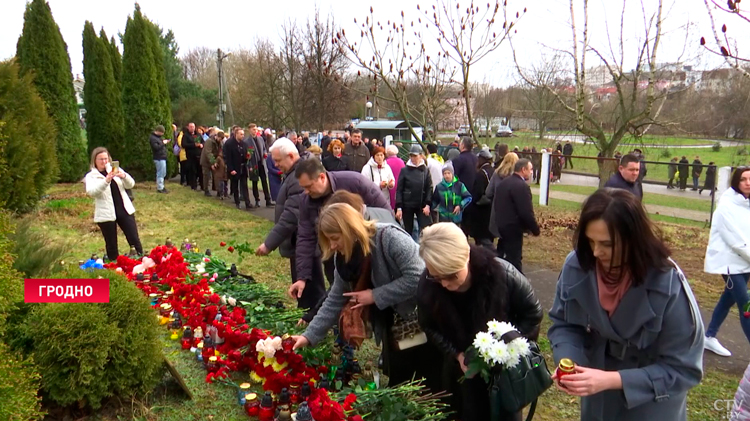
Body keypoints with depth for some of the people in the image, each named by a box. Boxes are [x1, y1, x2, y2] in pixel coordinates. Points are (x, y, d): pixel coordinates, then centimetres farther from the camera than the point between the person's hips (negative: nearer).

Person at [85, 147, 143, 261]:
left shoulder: (115, 170, 9)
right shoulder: (91, 176, -1)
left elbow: (130, 184, 2)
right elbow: (91, 192, -19)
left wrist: (124, 176, -21)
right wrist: (106, 180, -34)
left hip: (124, 211, 3)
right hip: (106, 215, -2)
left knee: (134, 240, 3)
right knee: (111, 244, 7)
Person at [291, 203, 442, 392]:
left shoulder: (389, 237, -25)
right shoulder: (344, 258, -2)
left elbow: (417, 277, -30)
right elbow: (334, 302, 2)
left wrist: (375, 295, -24)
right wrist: (309, 335, -7)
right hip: (394, 329, 6)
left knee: (431, 388, 7)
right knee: (396, 385, 16)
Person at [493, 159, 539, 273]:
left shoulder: (502, 183, 10)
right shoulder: (522, 186, -19)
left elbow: (495, 204, 17)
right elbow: (526, 212, -21)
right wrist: (535, 229, -10)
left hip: (501, 225, 9)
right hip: (513, 228, -9)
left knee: (501, 255, 18)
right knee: (514, 258, 0)